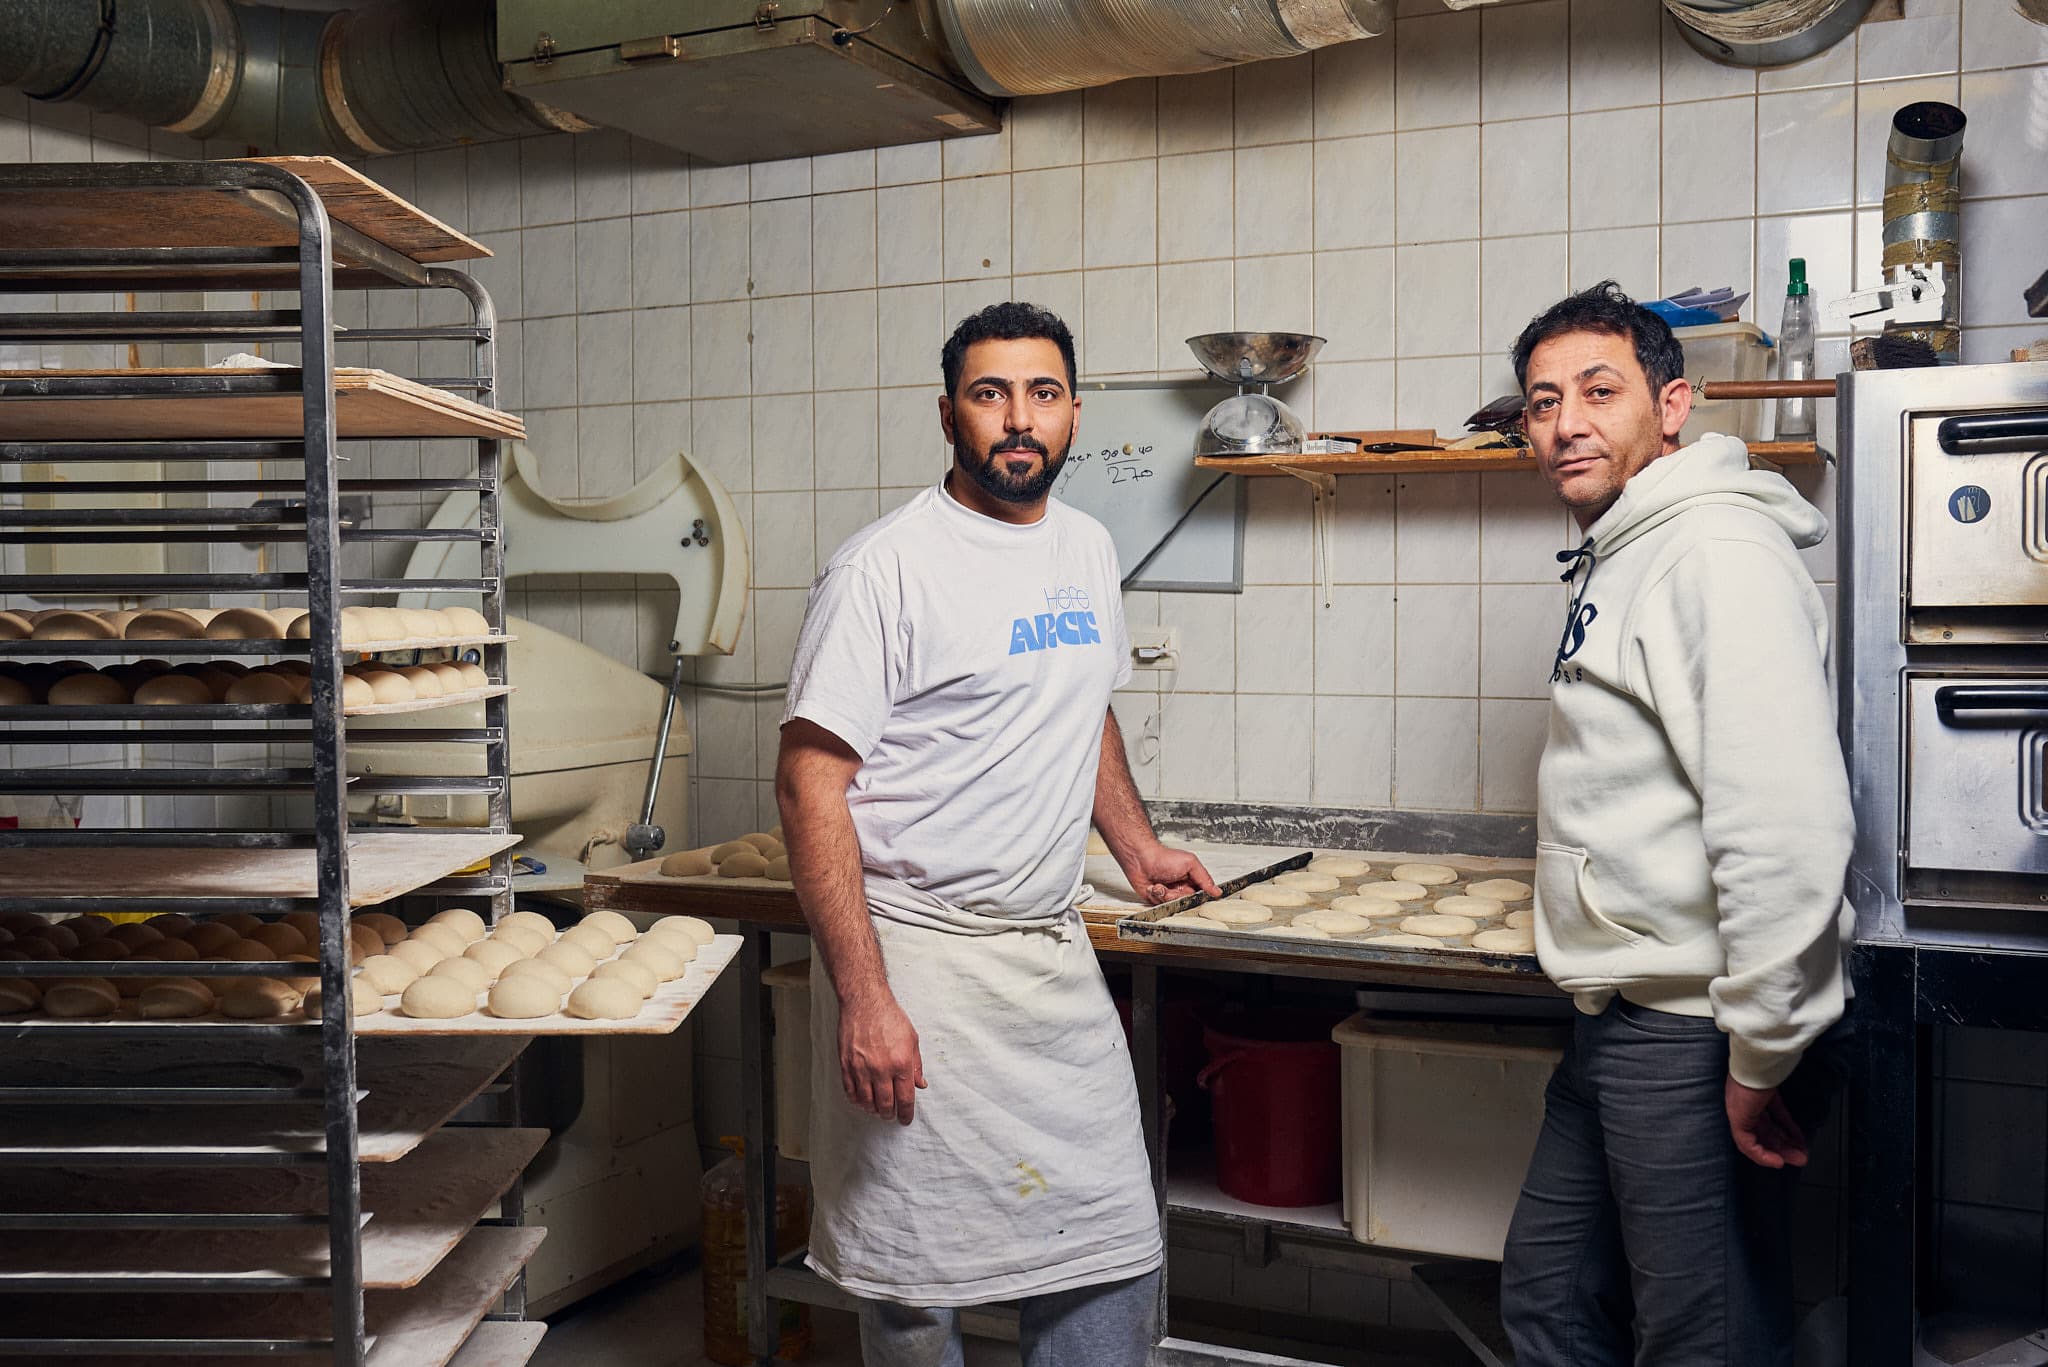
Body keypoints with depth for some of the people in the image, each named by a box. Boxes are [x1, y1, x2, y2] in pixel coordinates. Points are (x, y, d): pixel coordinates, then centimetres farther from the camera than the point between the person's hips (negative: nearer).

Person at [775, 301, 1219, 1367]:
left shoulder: (1087, 548, 10)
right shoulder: (886, 566, -13)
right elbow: (810, 781, -17)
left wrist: (1135, 845, 24)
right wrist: (862, 996, -22)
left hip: (1055, 950, 7)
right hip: (916, 953, -6)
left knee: (1114, 1254, 10)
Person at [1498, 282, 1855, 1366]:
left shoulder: (1718, 553, -17)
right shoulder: (1616, 562, 16)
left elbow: (1785, 824, -26)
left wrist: (1762, 1056, -22)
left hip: (1698, 1034, -10)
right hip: (1623, 1022, 10)